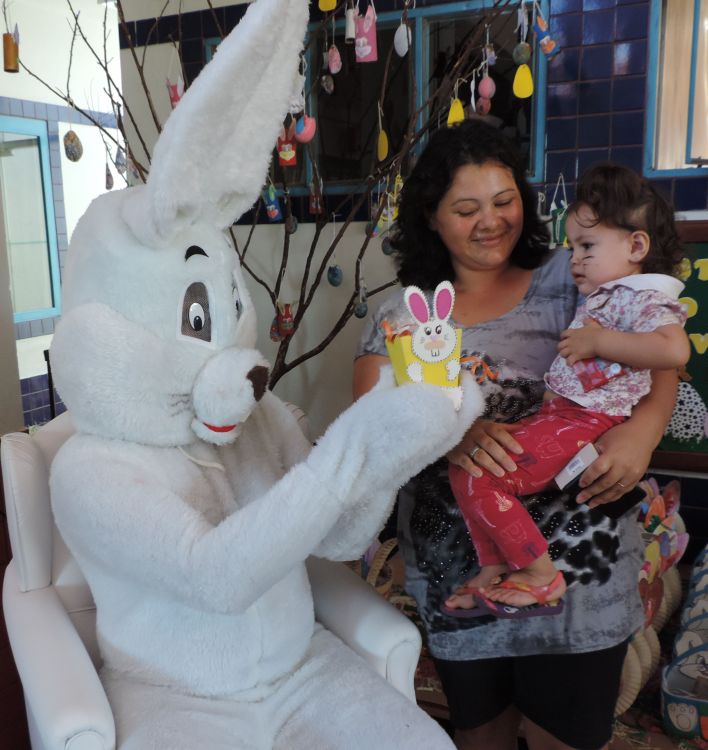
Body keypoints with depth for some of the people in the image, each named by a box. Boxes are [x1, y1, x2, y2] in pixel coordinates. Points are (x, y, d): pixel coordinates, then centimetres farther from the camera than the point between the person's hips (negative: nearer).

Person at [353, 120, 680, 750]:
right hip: (457, 571, 2)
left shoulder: (567, 282, -1)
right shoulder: (400, 318, 2)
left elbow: (661, 362, -3)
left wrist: (644, 427, -24)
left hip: (576, 560, -1)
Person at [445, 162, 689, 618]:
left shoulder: (643, 298, -10)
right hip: (560, 414, 10)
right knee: (469, 465, 11)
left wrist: (598, 341, -24)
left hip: (585, 423, -10)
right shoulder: (604, 295, 19)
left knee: (474, 476, -16)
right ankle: (493, 572, 13)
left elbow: (674, 349, -33)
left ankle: (542, 578, -4)